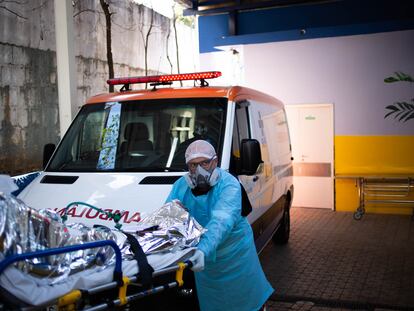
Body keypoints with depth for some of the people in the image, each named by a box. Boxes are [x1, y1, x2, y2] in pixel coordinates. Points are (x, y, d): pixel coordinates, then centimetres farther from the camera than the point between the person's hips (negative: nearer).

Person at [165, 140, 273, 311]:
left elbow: (221, 222, -39)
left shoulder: (229, 184, -25)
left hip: (234, 253, -4)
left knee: (246, 296, 14)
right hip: (203, 257, 4)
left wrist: (204, 250, -53)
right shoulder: (181, 186, -7)